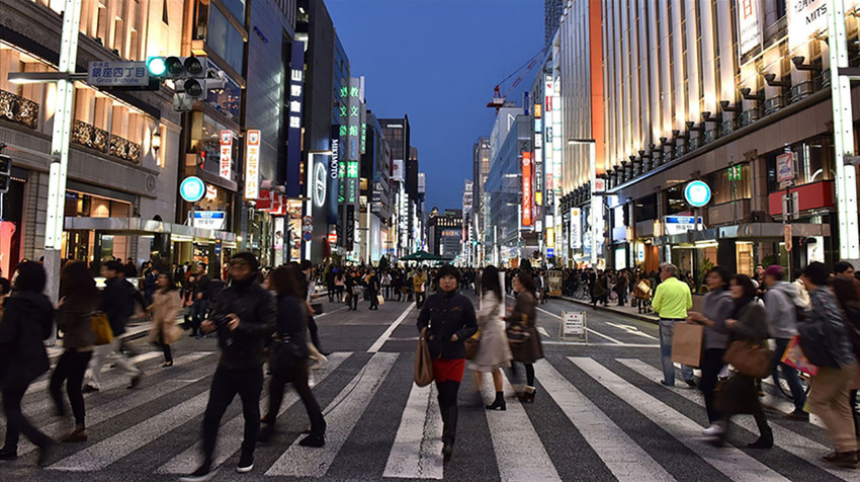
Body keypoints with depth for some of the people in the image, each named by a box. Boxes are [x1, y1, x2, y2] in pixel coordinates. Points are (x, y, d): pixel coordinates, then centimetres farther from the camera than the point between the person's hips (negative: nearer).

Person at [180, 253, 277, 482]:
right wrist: (209, 324, -10)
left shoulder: (262, 296, -13)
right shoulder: (225, 294, 5)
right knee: (212, 415, 3)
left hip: (250, 365, -4)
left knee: (251, 413, 15)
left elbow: (270, 326, -22)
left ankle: (247, 456, 36)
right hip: (226, 363, 4)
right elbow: (216, 319, 13)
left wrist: (242, 326, -35)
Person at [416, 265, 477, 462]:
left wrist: (459, 335, -15)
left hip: (455, 355, -3)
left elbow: (473, 326, 3)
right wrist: (427, 334, -6)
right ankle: (449, 428, 39)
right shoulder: (432, 301, 2)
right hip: (436, 353, 3)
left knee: (451, 397, -10)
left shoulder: (464, 302, -5)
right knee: (442, 395, 16)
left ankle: (448, 441, -10)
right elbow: (421, 322, 13)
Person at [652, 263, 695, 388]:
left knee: (666, 351, 6)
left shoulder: (662, 286, -10)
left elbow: (655, 306, -8)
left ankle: (669, 380, 11)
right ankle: (688, 376, 5)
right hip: (682, 321, 4)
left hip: (666, 322, -3)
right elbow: (689, 305, 11)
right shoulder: (684, 286, 3)